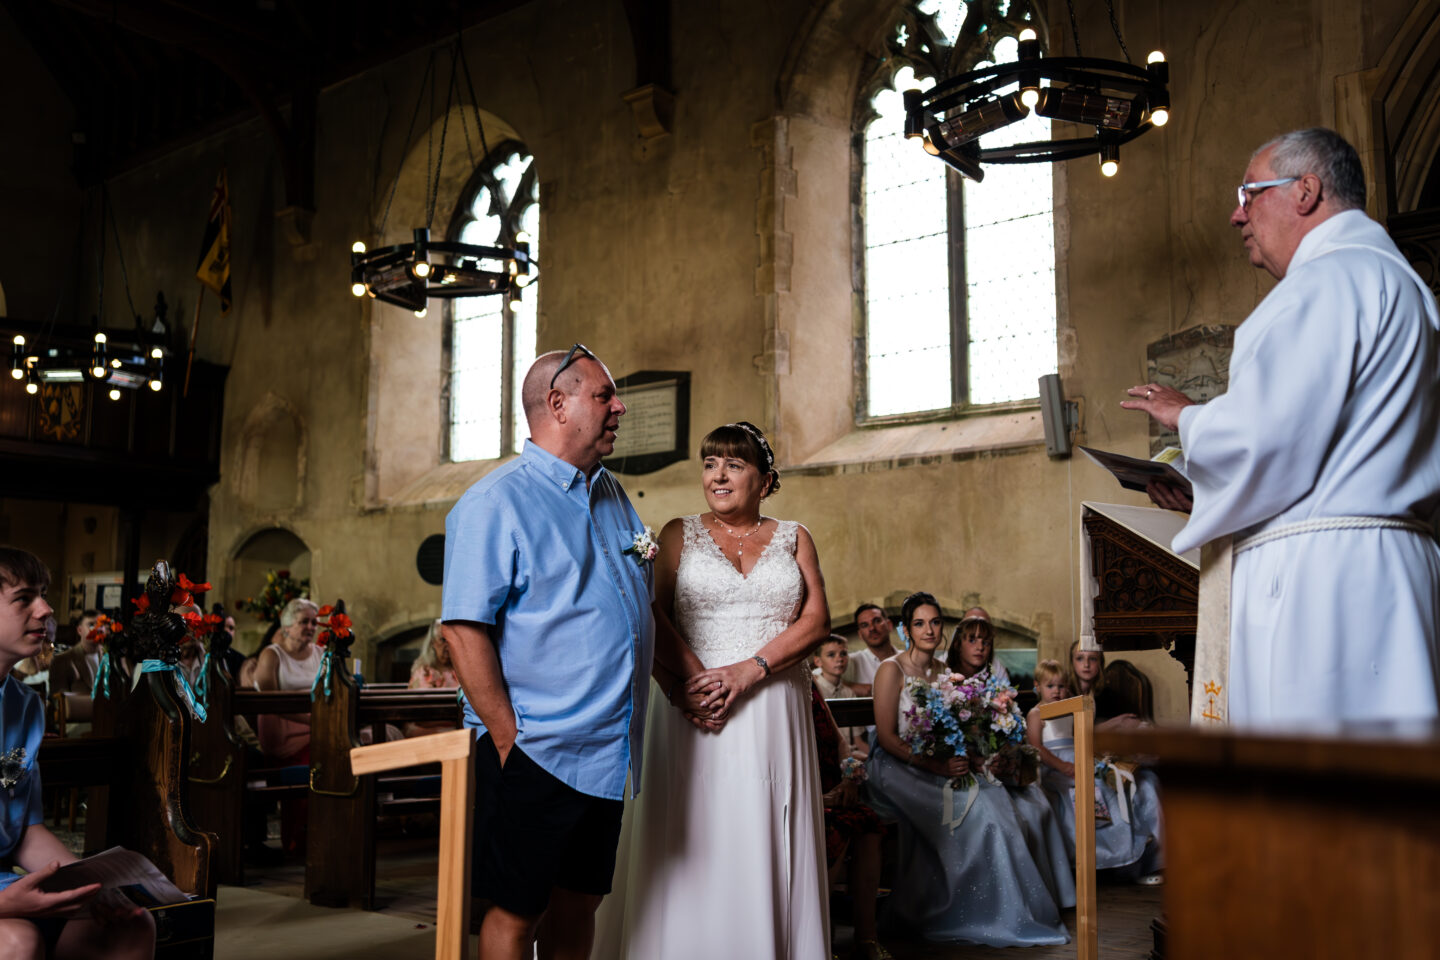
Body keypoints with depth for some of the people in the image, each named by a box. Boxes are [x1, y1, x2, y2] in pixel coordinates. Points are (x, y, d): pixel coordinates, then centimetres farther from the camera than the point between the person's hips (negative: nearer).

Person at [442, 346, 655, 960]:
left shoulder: (615, 500, 14)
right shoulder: (497, 502, -10)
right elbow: (464, 629, -16)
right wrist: (508, 739, -19)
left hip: (610, 754, 7)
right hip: (535, 752, -7)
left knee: (579, 903, 17)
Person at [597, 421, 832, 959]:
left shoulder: (793, 539, 13)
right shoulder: (680, 534, 10)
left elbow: (816, 620, 1)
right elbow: (653, 618, 0)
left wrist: (748, 671, -13)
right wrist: (686, 688, -17)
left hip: (774, 718, 1)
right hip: (693, 714, -1)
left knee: (767, 850, 2)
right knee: (693, 851, -2)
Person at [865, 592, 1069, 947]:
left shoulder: (944, 672, 12)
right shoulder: (892, 670, -7)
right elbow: (886, 737, -14)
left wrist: (963, 757, -10)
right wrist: (936, 766, -22)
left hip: (939, 767, 6)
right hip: (898, 769, -6)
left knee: (994, 797, -18)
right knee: (966, 811, -24)